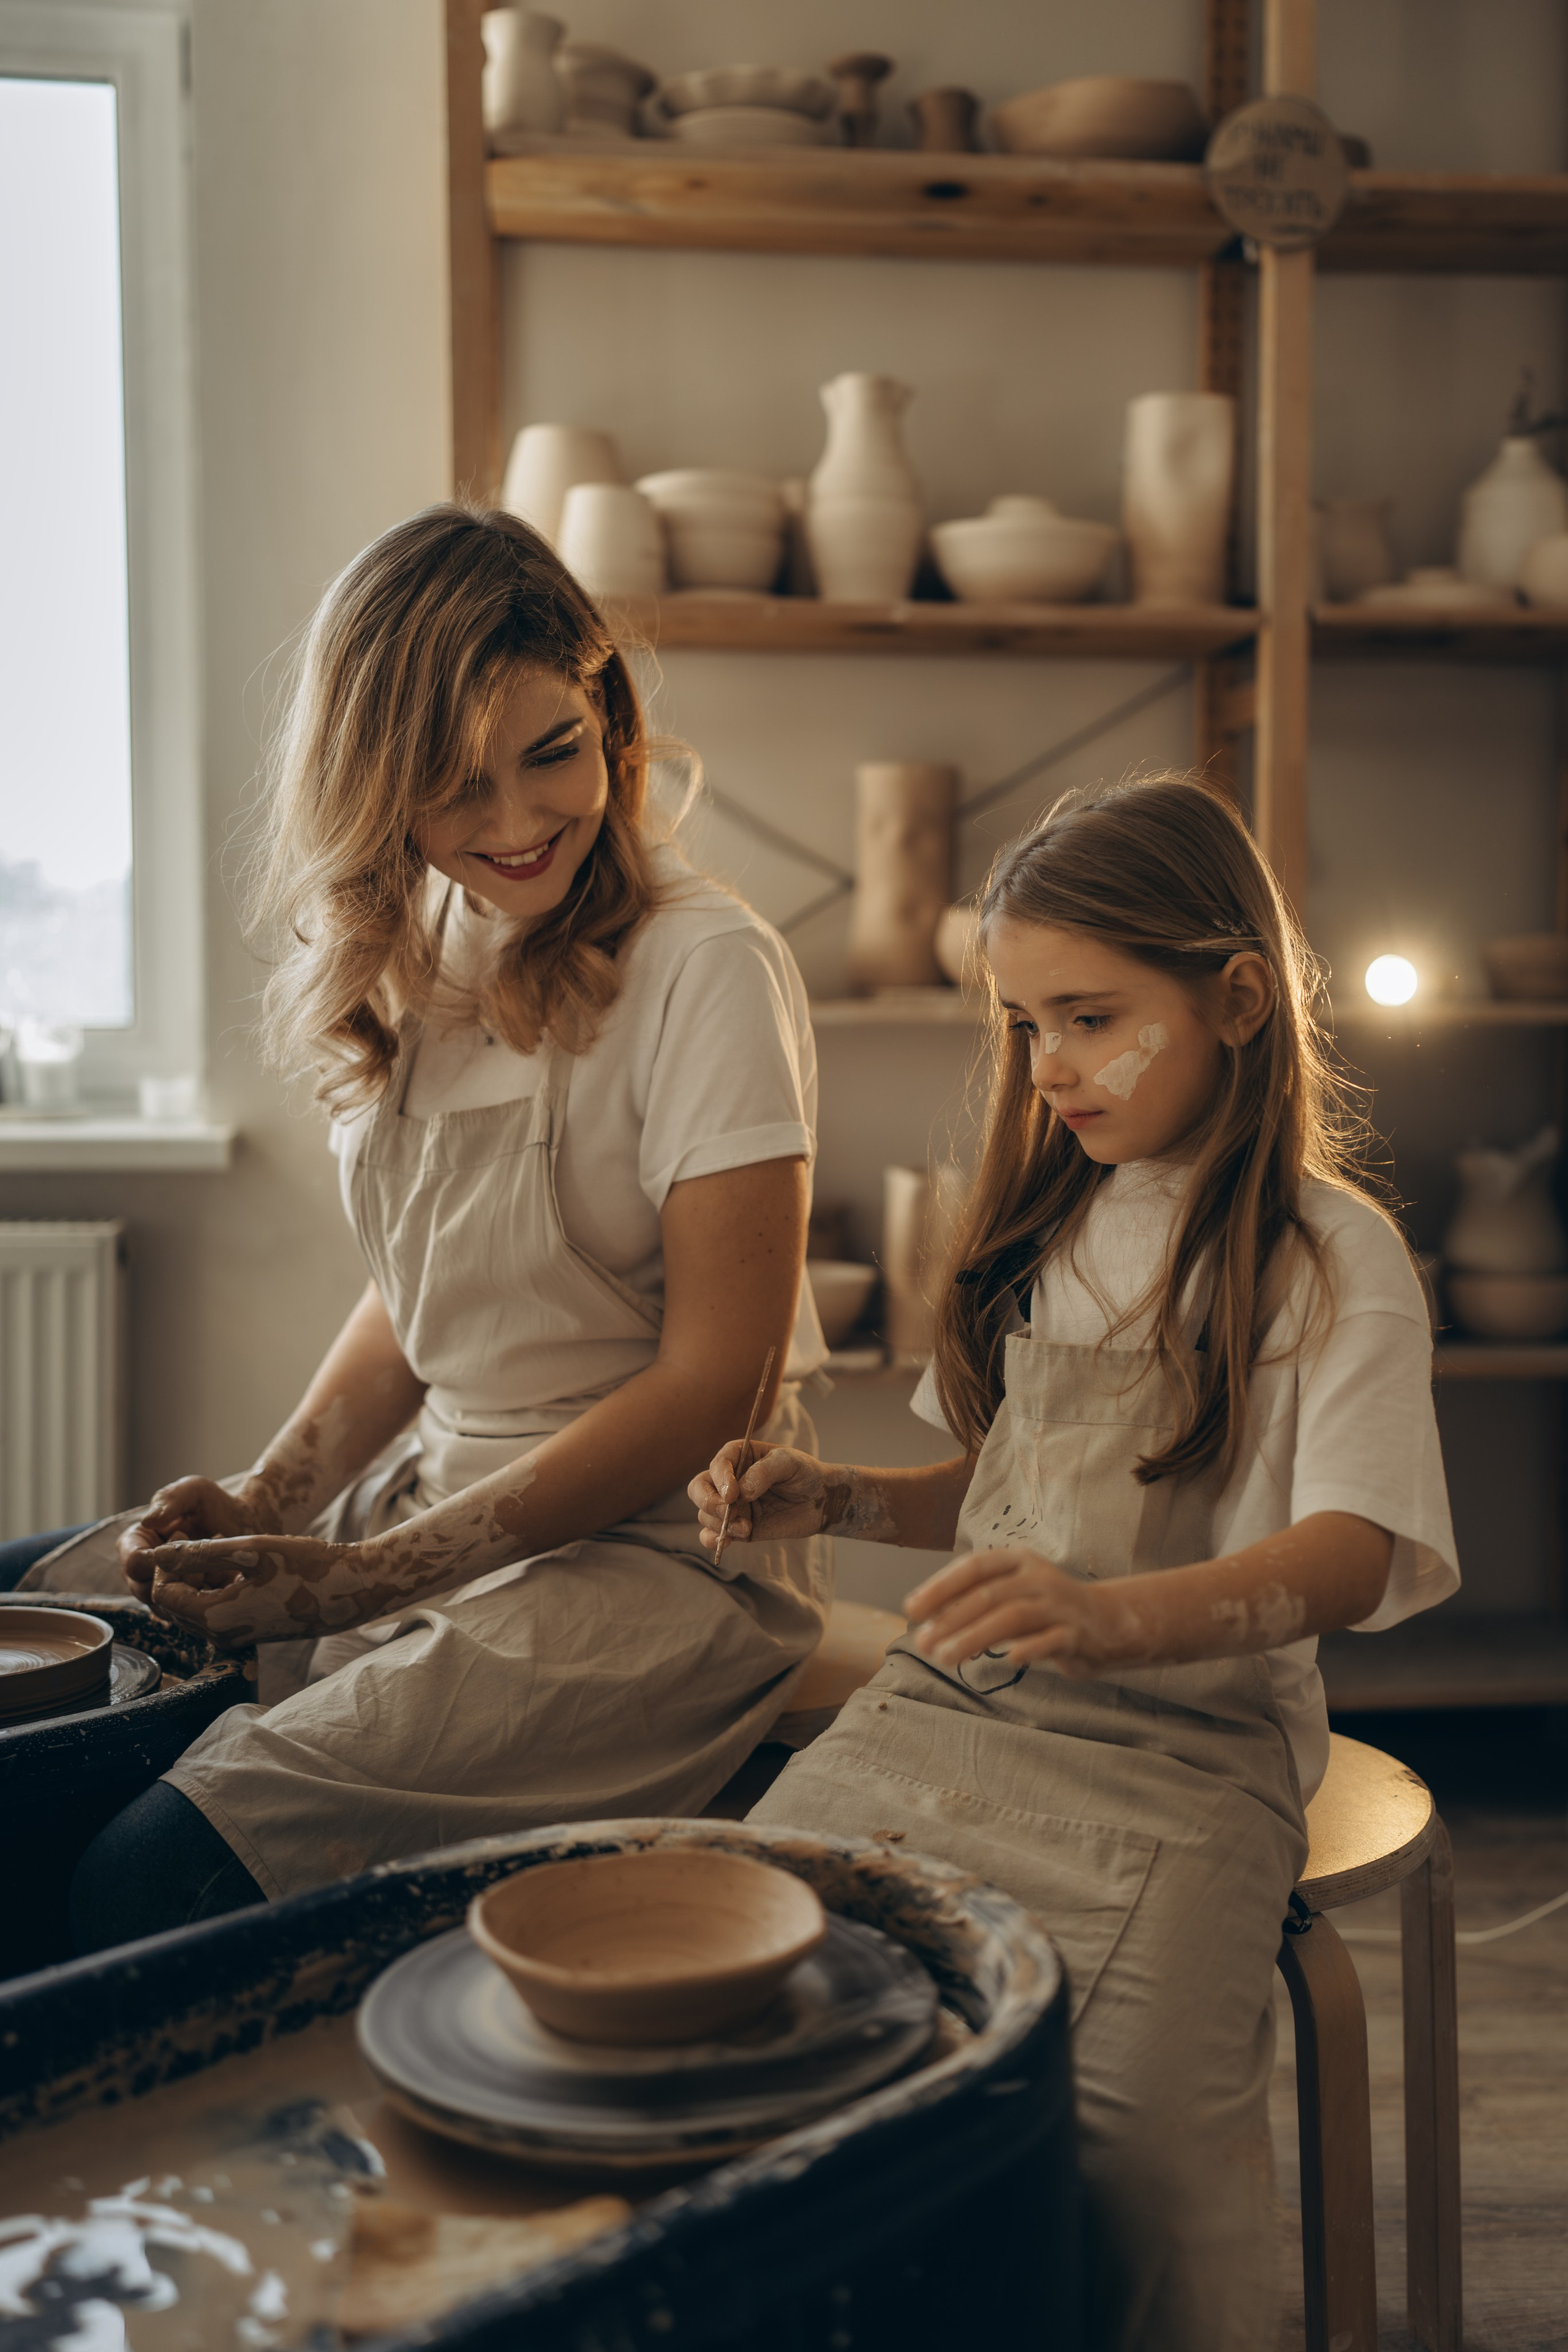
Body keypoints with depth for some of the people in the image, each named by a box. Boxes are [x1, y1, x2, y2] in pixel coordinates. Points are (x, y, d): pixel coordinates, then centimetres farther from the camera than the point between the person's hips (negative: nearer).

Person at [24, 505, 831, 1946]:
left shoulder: (708, 972, -14)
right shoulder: (406, 966, 7)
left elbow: (718, 1377, -15)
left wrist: (374, 1579, -16)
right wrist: (265, 1499, -2)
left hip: (668, 1547, -7)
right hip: (434, 1493, 7)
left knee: (154, 1877, -23)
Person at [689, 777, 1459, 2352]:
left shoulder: (1331, 1254, -4)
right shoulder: (1043, 1231, 15)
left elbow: (1360, 1553, -18)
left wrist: (1112, 1616, -36)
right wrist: (829, 1500, 6)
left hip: (1183, 1745, -5)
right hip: (950, 1705, 5)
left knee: (1132, 2133, -26)